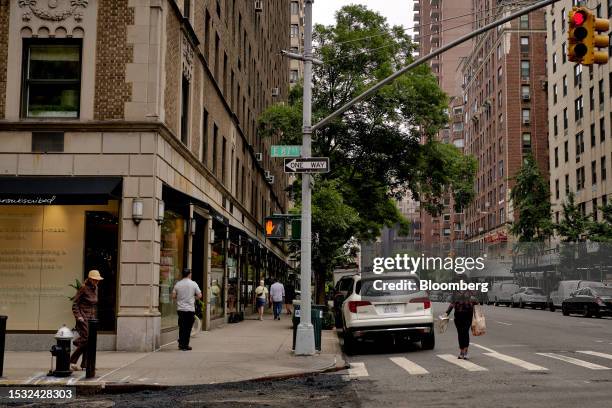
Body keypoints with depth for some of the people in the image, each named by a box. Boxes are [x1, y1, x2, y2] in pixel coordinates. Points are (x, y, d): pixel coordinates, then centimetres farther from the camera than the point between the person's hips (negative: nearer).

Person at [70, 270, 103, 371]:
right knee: (86, 340, -13)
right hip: (83, 318, -7)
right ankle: (72, 361, -2)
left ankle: (85, 365, 7)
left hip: (91, 319, 7)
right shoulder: (83, 288, -10)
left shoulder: (95, 289, 11)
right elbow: (74, 303, -8)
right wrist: (78, 316, -15)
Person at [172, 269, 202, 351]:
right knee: (188, 328, 4)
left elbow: (173, 296, 2)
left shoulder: (177, 284, 2)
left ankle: (181, 344, 11)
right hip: (190, 309, -2)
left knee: (181, 327, 10)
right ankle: (185, 345, 5)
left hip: (180, 309, 2)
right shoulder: (193, 284, -4)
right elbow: (199, 296, -3)